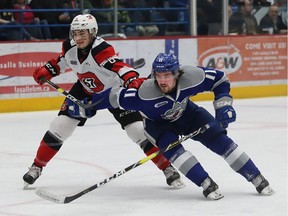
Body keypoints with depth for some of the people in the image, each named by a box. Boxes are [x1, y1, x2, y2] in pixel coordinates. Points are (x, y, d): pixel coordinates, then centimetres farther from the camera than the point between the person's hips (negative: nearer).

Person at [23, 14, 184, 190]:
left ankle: (168, 169, -5)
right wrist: (45, 71, -5)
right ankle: (37, 167, 11)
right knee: (60, 126, -5)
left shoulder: (101, 49, -34)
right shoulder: (70, 48, -13)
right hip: (86, 90, 5)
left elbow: (119, 67, -48)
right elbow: (61, 62, 10)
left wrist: (134, 81, -66)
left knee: (139, 130, -15)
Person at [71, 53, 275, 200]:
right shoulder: (145, 93, -39)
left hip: (187, 113, 1)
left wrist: (223, 105, -24)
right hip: (158, 123, -1)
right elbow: (116, 96, -30)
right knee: (172, 147, -30)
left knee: (220, 140, -10)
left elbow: (220, 79, -17)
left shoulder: (192, 77, -34)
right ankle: (207, 185, -21)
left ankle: (257, 179, 0)